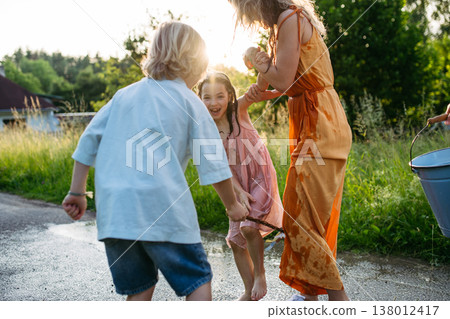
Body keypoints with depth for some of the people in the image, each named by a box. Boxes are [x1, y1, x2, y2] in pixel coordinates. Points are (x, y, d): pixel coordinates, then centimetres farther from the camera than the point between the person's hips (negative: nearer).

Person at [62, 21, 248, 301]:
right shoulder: (189, 102, 3)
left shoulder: (124, 95, 15)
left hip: (113, 212, 5)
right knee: (198, 280, 11)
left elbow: (89, 141, 13)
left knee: (139, 288, 18)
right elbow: (213, 164, 1)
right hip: (163, 210, -5)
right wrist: (233, 205, 14)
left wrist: (77, 192, 19)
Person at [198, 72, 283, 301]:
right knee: (235, 240, 9)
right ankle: (250, 292, 27)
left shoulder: (239, 110, -13)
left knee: (248, 227, -22)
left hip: (261, 178, -4)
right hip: (238, 185, 4)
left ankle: (260, 273, 6)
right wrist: (239, 192, -20)